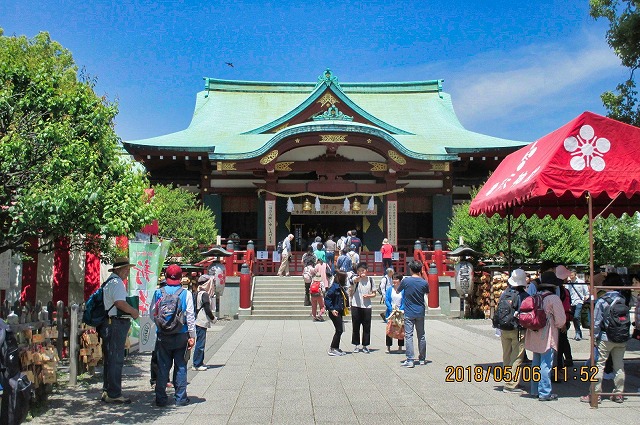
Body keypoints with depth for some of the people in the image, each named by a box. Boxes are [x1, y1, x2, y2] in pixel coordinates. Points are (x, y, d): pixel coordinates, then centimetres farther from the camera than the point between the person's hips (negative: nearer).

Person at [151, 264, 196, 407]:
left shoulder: (158, 293, -2)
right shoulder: (186, 294, -6)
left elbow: (152, 314, 2)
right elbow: (190, 316, -5)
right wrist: (192, 336, 0)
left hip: (163, 336, 1)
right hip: (181, 335, -1)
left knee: (163, 367, 8)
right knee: (181, 367, 7)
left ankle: (161, 398, 10)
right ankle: (180, 398, 9)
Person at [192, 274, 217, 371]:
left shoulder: (197, 293, 12)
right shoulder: (205, 295, -15)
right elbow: (207, 310, -17)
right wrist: (213, 318, -3)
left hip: (198, 322, 10)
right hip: (202, 323, -10)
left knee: (200, 342, 15)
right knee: (200, 343, -5)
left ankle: (200, 362, 22)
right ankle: (197, 364, -2)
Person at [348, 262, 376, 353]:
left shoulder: (370, 279, 6)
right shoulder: (355, 278, -2)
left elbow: (374, 293, 12)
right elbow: (355, 280, -28)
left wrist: (369, 296, -10)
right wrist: (360, 277, -50)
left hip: (367, 306, 2)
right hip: (356, 305, -2)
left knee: (367, 327, 4)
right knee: (356, 326, 5)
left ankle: (365, 346, 14)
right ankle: (356, 345, 16)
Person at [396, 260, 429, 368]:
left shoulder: (406, 281, -11)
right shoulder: (424, 283, -4)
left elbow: (397, 291, 4)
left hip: (409, 313, -3)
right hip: (420, 312, 3)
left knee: (408, 336, -2)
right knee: (421, 335, 14)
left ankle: (410, 360, -8)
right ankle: (422, 358, 23)